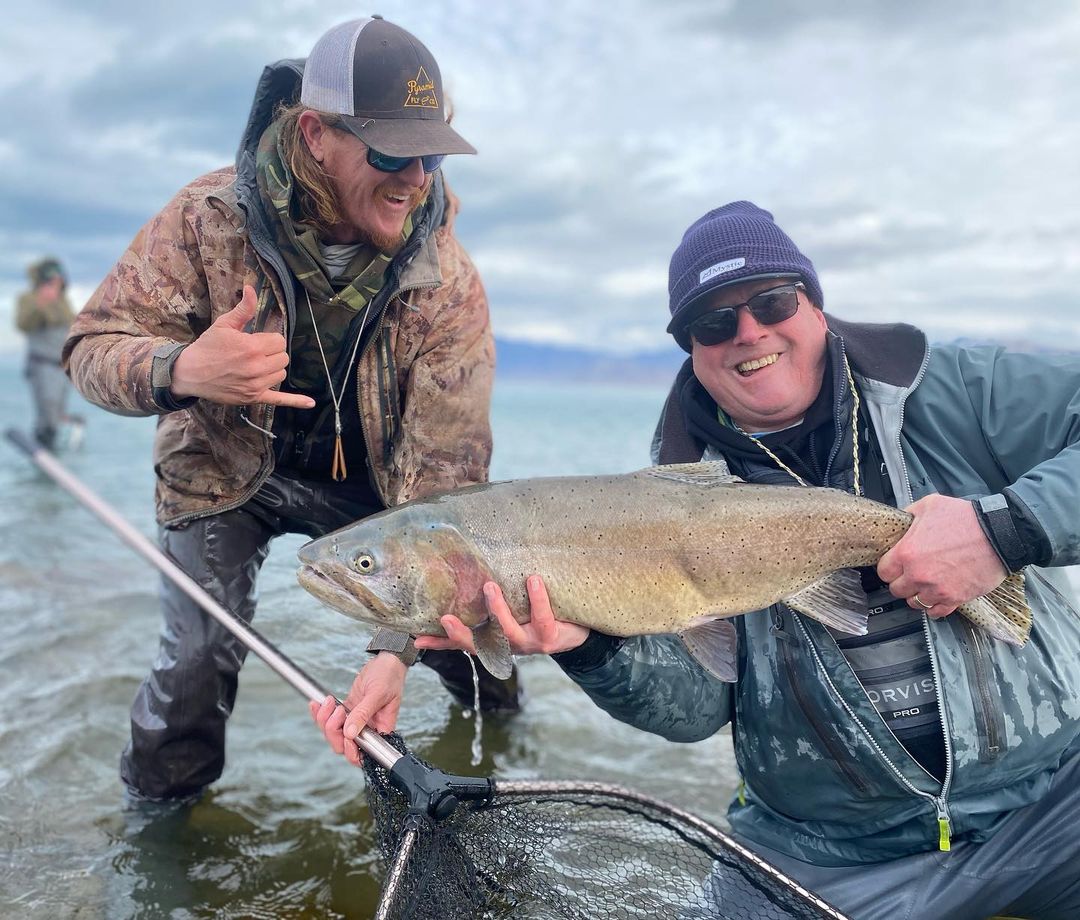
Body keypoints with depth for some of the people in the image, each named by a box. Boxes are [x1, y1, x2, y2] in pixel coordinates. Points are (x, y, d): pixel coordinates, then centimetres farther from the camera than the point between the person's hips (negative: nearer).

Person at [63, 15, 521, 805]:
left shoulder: (448, 285, -24)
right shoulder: (210, 220, -23)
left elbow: (445, 475, -26)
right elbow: (94, 343, -19)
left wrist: (396, 648, -34)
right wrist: (180, 370, -45)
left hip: (368, 479, 1)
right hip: (227, 473, -1)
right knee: (201, 650, -13)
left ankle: (491, 703, 36)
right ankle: (160, 797, 20)